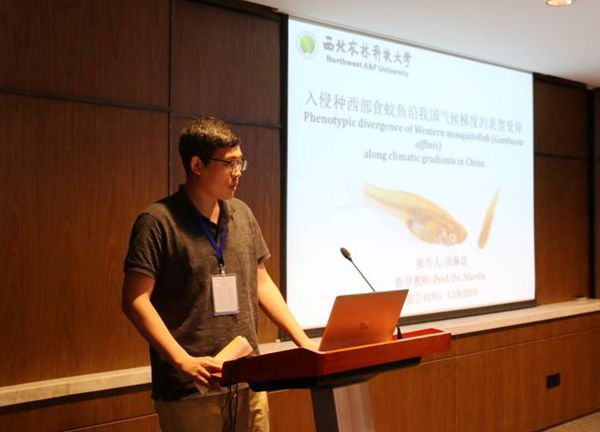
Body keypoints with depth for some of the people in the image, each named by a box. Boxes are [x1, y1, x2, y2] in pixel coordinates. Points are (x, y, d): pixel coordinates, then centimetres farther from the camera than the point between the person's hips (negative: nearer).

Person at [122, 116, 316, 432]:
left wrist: (303, 341, 7)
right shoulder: (158, 221, -9)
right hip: (188, 388, -5)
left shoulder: (242, 215, 8)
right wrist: (183, 360, -19)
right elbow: (135, 300, -11)